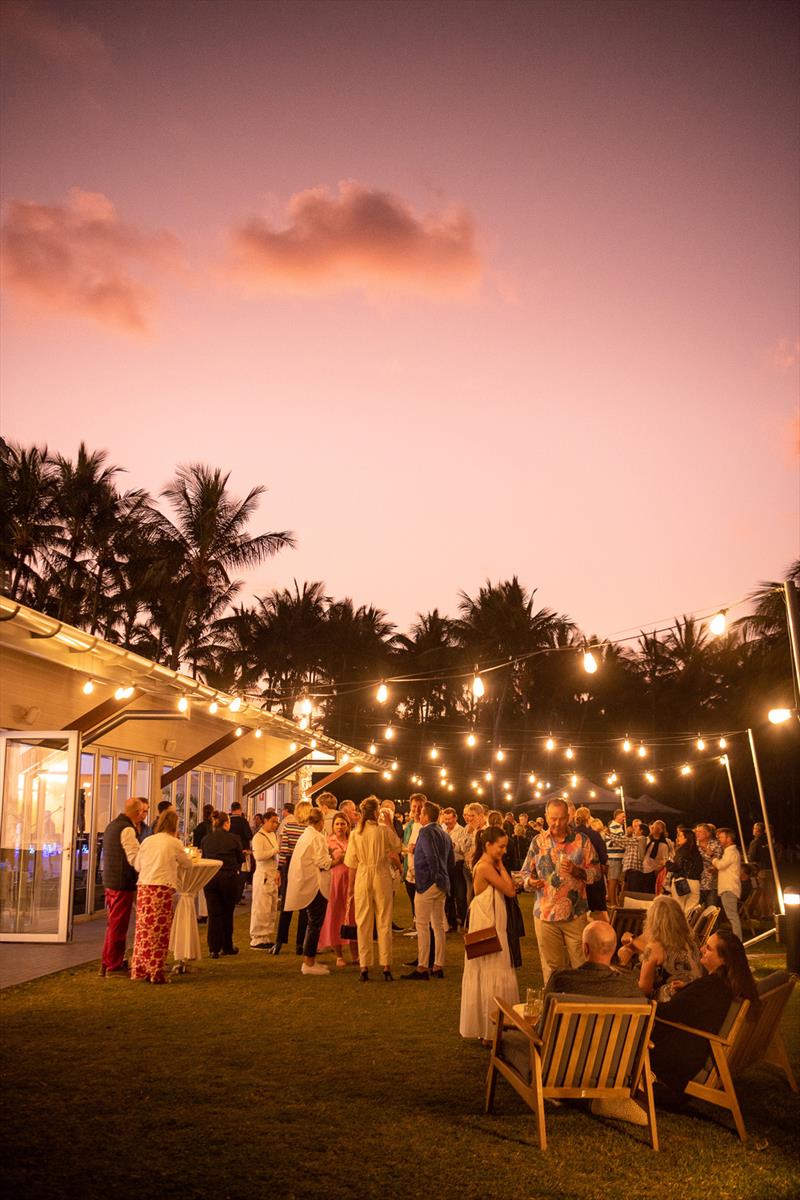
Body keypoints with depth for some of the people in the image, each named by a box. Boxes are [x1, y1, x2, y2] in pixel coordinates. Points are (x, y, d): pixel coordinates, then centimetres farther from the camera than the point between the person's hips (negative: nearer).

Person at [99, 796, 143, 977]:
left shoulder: (112, 825, 12)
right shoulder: (127, 829, -17)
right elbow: (135, 858, -21)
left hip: (110, 880, 9)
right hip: (123, 883, -9)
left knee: (113, 923, 18)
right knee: (119, 925, 1)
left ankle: (107, 963, 26)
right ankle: (114, 966, 9)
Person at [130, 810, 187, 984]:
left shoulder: (147, 841, 9)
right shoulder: (174, 843, -2)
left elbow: (137, 866, 15)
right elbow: (185, 863, 11)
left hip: (143, 887, 5)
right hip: (162, 888, -5)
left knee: (143, 928, 11)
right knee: (160, 930, 2)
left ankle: (139, 970, 17)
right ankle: (155, 972, 5)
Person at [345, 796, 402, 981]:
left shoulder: (355, 833, -3)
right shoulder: (383, 830, -9)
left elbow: (352, 863, 0)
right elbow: (398, 846, 7)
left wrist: (350, 886, 8)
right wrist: (390, 824, 10)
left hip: (362, 878, 1)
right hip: (382, 877, -1)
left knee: (363, 923, 9)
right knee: (384, 922, 8)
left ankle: (364, 967, 10)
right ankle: (386, 966, 10)